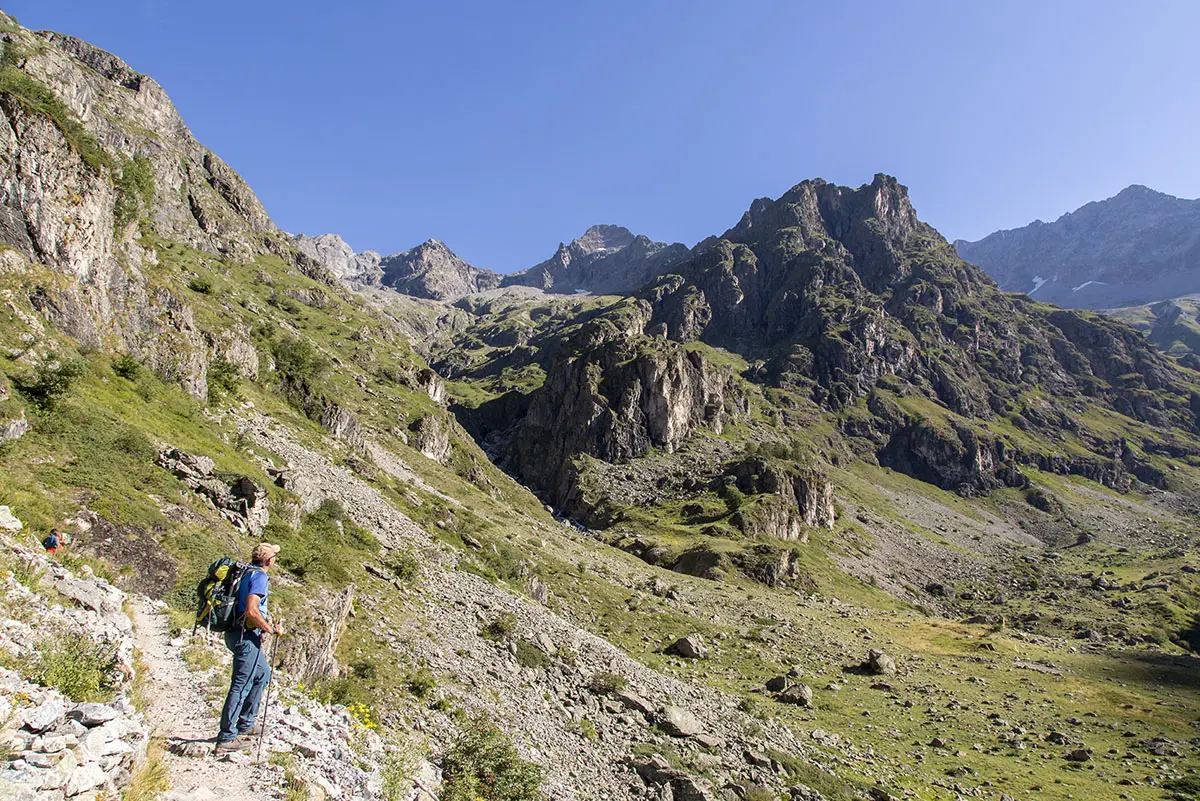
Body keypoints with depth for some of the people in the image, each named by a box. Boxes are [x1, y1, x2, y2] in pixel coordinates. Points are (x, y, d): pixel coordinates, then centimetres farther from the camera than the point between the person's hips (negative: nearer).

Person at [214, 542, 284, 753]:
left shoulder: (245, 573, 13)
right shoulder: (259, 576, -15)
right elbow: (251, 611, -25)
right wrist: (271, 630, -16)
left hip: (236, 632, 10)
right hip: (246, 635, -10)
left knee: (262, 673, 22)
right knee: (241, 685, -4)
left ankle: (245, 725, 27)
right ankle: (227, 738, 1)